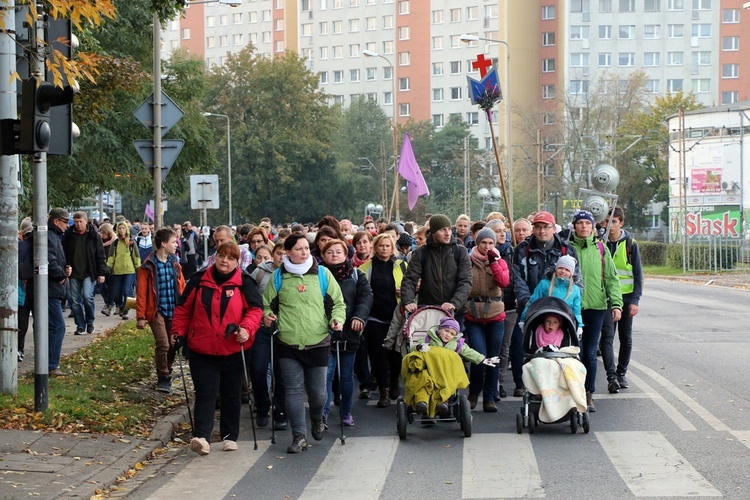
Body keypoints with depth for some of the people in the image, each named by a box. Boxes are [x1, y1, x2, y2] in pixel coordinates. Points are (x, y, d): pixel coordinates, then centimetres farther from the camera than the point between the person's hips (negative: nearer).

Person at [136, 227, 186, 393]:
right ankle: (163, 378, 1)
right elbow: (141, 293, -9)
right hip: (157, 311, -5)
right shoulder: (148, 266, -9)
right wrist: (141, 316, -12)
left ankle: (166, 373, 30)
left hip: (174, 311, 5)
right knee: (163, 344, -14)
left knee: (173, 345, 10)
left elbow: (182, 286, 14)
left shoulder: (175, 263, 8)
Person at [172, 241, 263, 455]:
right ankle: (201, 436, -17)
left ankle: (230, 436, 23)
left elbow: (255, 309, -4)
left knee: (231, 395, 12)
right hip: (202, 351, 0)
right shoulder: (199, 280, 3)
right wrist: (178, 331, 0)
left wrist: (247, 328, -20)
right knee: (205, 394, -9)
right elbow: (183, 308, 9)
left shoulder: (244, 283, 0)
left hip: (233, 351, 0)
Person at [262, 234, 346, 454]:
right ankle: (299, 436, 5)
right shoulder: (278, 277, 5)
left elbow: (338, 302, 10)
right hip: (288, 343, 0)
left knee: (317, 390, 7)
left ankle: (317, 420, 38)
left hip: (318, 343, 0)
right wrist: (266, 315, -7)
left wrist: (338, 318, -9)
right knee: (294, 390, -2)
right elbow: (267, 304, 14)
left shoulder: (322, 274, 5)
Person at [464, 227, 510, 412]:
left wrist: (493, 262, -13)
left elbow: (504, 282, -10)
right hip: (473, 317, -2)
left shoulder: (500, 262, 8)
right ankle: (473, 393, 13)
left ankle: (490, 398, 15)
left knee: (493, 360, 5)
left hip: (495, 317, 2)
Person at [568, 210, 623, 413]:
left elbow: (611, 278, 7)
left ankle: (589, 394, 13)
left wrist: (616, 303, -4)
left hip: (596, 306, 1)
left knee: (590, 353, 4)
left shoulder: (600, 248, 7)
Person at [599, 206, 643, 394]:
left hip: (626, 296, 1)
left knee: (626, 338, 9)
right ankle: (611, 377, -16)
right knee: (607, 336, -12)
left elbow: (638, 273, 1)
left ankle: (621, 374, 22)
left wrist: (635, 300, -6)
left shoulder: (630, 243, -1)